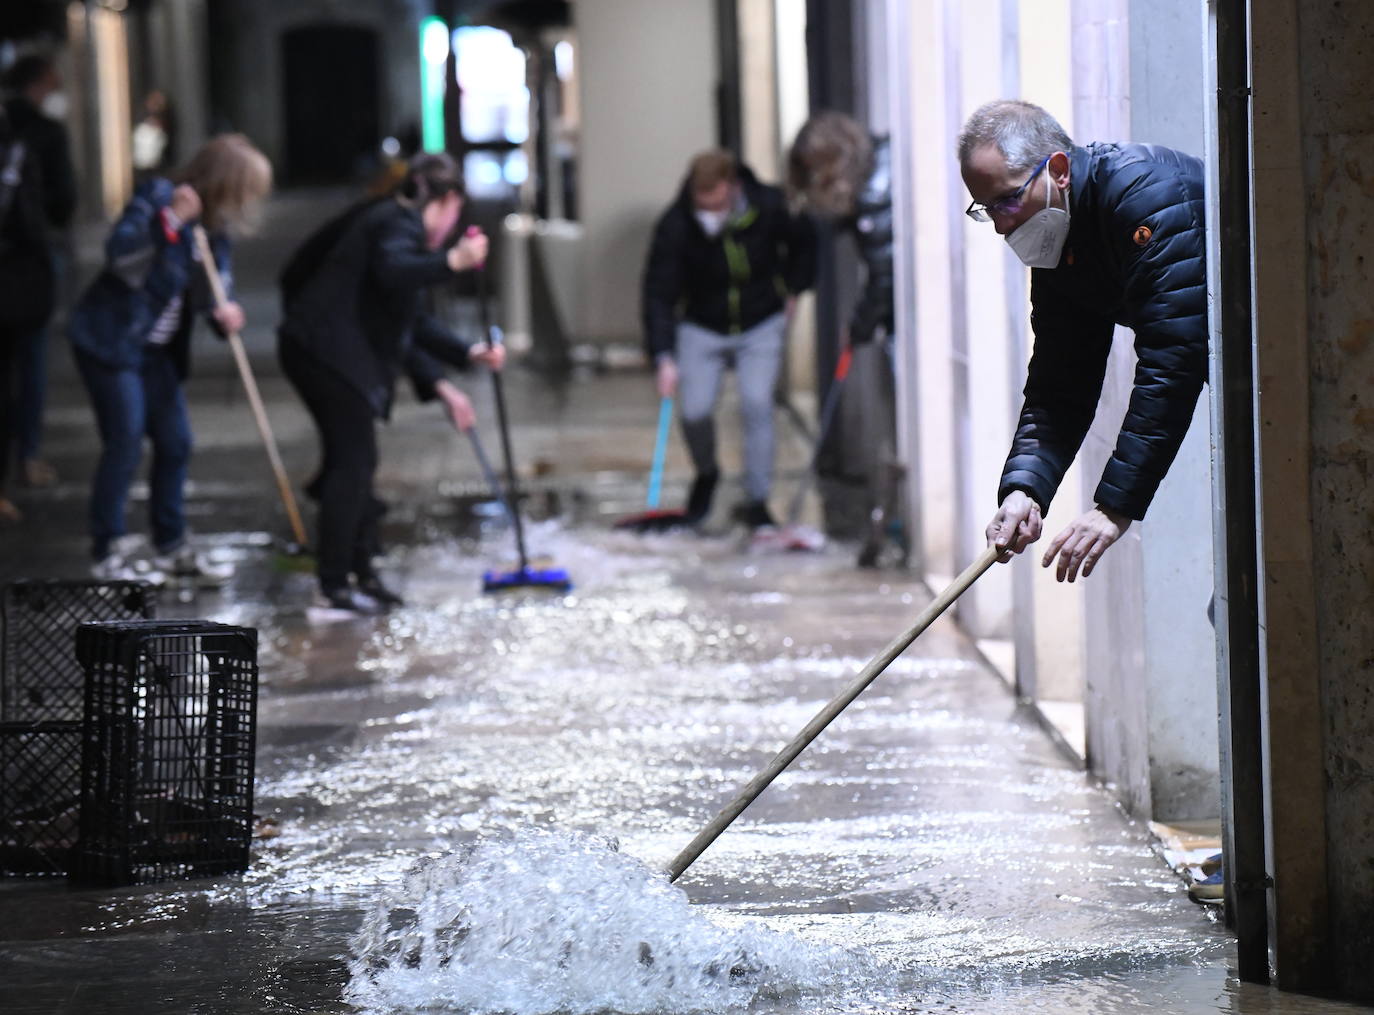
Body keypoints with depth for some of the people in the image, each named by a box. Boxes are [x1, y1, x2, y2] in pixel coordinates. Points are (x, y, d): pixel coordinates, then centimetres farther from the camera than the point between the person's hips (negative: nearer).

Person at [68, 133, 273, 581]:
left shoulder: (212, 226, 7)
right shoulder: (157, 197, -16)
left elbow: (209, 286, 9)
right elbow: (120, 255, -27)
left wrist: (222, 309, -13)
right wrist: (169, 220, -36)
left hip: (156, 350, 8)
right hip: (110, 341, -8)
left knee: (175, 444, 8)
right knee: (125, 446, -10)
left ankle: (171, 547, 19)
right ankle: (109, 553, -1)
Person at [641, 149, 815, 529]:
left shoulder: (771, 208, -18)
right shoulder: (674, 226, -21)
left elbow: (803, 244, 6)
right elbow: (658, 294, -19)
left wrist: (792, 291, 2)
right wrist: (664, 358, -27)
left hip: (761, 326, 0)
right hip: (702, 329, 0)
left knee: (756, 405, -15)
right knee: (695, 411, -9)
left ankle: (757, 501, -3)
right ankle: (706, 474, 24)